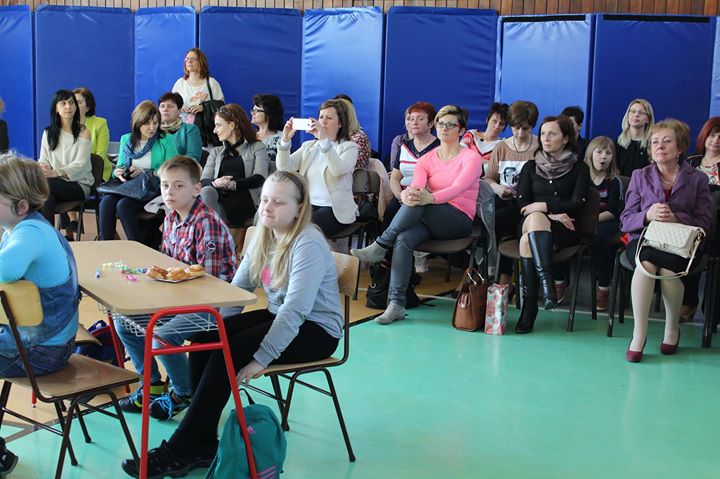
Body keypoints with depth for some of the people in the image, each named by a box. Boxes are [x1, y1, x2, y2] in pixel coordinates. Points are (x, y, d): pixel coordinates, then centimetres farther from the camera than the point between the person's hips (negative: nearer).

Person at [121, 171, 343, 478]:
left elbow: (295, 311, -28)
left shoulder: (308, 245, -22)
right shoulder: (263, 237, 5)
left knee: (227, 353, -25)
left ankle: (180, 452, -16)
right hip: (277, 317, 8)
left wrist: (261, 358, -29)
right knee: (203, 339, -13)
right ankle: (203, 445, -8)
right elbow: (237, 289, 6)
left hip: (316, 330, -8)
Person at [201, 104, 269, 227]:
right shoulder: (216, 152, 32)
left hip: (243, 199, -3)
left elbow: (260, 178, 0)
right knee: (207, 191, -33)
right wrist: (215, 183, -11)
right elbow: (203, 180, 15)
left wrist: (233, 184, -17)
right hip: (219, 197, 3)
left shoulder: (257, 147, 19)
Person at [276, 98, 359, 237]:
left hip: (336, 210, -4)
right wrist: (285, 140, -14)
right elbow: (285, 168, 0)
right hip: (308, 205, 4)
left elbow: (339, 169, -21)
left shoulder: (349, 147, 2)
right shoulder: (308, 146, 16)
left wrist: (324, 139, -32)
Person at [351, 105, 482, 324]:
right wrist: (407, 194, -33)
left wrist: (430, 198, -38)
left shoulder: (471, 157, 1)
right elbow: (416, 186, -5)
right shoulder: (426, 160, 14)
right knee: (403, 239, -30)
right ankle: (396, 304, -33)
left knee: (419, 202, -33)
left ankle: (381, 245, -24)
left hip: (460, 221, -4)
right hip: (431, 220, 4)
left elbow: (458, 187, -18)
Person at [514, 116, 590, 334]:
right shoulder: (531, 167, 20)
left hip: (563, 229, -2)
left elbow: (577, 204, -1)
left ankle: (529, 304, -39)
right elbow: (522, 202, 6)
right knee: (536, 218, -36)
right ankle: (547, 283, -46)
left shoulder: (579, 168, 12)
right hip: (529, 223, 2)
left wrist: (544, 206, -13)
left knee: (527, 240, -35)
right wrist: (551, 215, -10)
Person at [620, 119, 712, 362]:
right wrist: (648, 215, -15)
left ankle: (672, 328, -9)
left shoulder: (696, 179, 10)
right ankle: (639, 334, -28)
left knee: (667, 267, -34)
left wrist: (676, 218, -17)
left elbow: (705, 222, 1)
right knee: (646, 262, -35)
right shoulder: (640, 176, 13)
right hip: (643, 240, 1)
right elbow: (625, 221, 7)